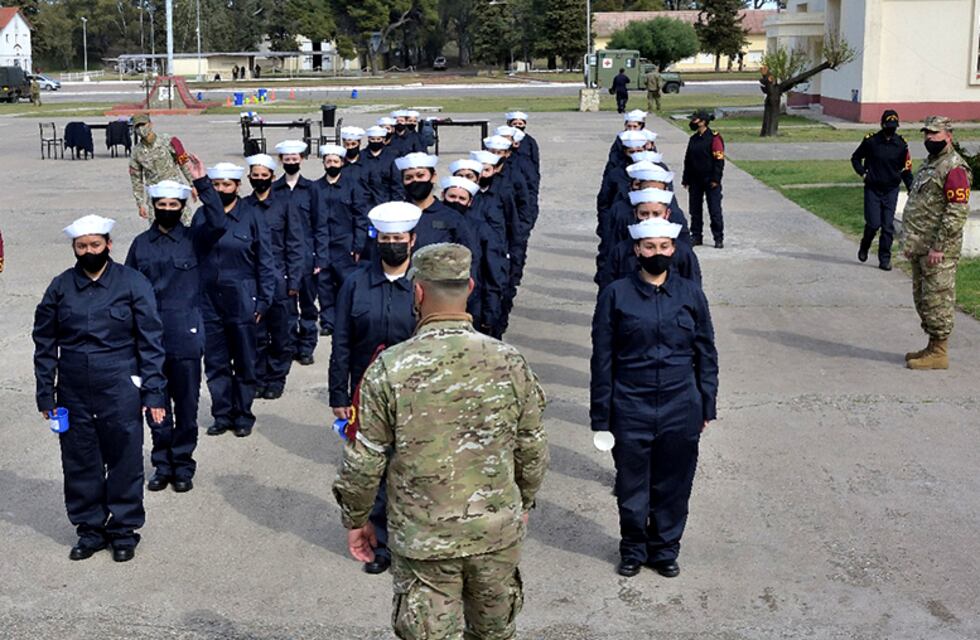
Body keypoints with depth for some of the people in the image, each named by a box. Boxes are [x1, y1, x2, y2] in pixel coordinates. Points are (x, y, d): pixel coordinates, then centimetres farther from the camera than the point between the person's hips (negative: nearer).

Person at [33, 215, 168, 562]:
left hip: (120, 391, -2)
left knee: (124, 462, 5)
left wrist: (153, 393, -7)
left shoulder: (133, 283, -2)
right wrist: (46, 394, 6)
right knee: (80, 464, 10)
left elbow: (151, 341, -2)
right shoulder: (60, 287, 5)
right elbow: (45, 344, 10)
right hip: (74, 393, 3)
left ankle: (124, 530, 20)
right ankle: (90, 528, 25)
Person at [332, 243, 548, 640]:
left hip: (423, 541, -2)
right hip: (498, 532, 2)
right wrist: (524, 504, 18)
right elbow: (533, 450, 0)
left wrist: (355, 520, 7)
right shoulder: (509, 362, -9)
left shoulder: (389, 369, -16)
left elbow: (364, 461, -9)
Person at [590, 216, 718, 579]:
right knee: (632, 485, 9)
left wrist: (706, 407, 7)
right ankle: (633, 549, 30)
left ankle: (665, 549, 31)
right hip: (630, 409, -1)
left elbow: (706, 354, 9)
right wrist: (601, 416, -2)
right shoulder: (616, 295, -3)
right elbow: (602, 358, 0)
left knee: (674, 484, 11)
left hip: (681, 409, 2)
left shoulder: (690, 294, 3)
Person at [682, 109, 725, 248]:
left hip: (710, 181, -7)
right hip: (695, 181, 7)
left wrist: (715, 179, -15)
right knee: (694, 209, 10)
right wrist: (686, 179, 12)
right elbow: (688, 161, 16)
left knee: (714, 210, -4)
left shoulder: (714, 138, -9)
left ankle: (719, 238, 2)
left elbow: (719, 160, -11)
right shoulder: (693, 140, 11)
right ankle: (696, 236, 20)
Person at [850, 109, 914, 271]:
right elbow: (855, 158, 11)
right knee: (873, 223, -7)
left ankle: (885, 259, 9)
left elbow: (906, 169, 8)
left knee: (888, 226, 0)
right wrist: (863, 173, -2)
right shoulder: (870, 141, -5)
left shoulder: (901, 144, 0)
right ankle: (864, 247, 23)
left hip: (891, 191, 2)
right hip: (872, 189, -2)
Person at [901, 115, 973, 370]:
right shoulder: (928, 164, 17)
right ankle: (933, 347, 25)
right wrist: (910, 242, 19)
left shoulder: (954, 169, -15)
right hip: (920, 248, 10)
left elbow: (957, 213, -20)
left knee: (938, 301, -4)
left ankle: (939, 353, 2)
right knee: (922, 299, 15)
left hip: (938, 251, -10)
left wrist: (939, 247, -22)